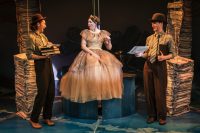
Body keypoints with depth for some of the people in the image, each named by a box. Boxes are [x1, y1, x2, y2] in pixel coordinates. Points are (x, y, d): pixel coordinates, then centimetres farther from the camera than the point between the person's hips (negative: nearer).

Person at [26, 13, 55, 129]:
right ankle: (34, 119, 10)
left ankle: (47, 117, 22)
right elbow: (30, 55, -14)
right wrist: (43, 56, -23)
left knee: (51, 92, 9)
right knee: (42, 92, -4)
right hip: (40, 65, -8)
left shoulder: (43, 35, 13)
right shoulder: (32, 37, -10)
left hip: (49, 64, 8)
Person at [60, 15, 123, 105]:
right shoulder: (85, 32, 9)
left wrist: (109, 41, -9)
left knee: (108, 68, -24)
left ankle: (102, 95, -21)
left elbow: (109, 48, 12)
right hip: (88, 54, -1)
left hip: (101, 54, 1)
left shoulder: (103, 33, 12)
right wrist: (92, 52, -14)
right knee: (92, 70, -27)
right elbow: (83, 46, -1)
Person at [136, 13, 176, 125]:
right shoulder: (149, 38, 11)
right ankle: (152, 115, 21)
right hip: (148, 66, 4)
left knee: (160, 92, 1)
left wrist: (164, 57, -20)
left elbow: (172, 54, -2)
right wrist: (141, 54, -7)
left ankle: (162, 117, 16)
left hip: (160, 67, -4)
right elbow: (147, 54, 13)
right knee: (149, 91, 8)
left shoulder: (168, 38, -2)